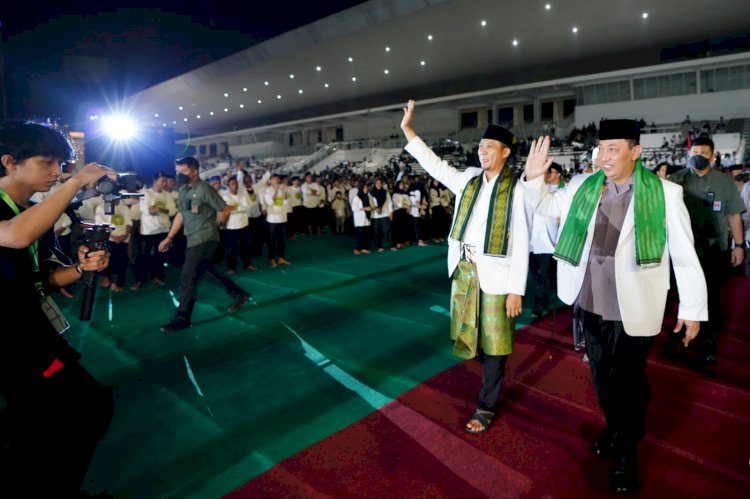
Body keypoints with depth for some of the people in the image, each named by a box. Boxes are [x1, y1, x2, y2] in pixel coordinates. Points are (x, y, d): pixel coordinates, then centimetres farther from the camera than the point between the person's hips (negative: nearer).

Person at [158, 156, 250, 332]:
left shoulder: (204, 189, -15)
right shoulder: (183, 190, 9)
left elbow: (225, 210, -11)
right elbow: (180, 215, 15)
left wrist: (212, 226, 3)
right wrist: (169, 238, 11)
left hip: (204, 239, -8)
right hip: (193, 239, 8)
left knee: (187, 278, -7)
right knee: (211, 271, 19)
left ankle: (182, 318, 4)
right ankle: (239, 294, 34)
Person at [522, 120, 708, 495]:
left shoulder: (664, 193, -9)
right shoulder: (583, 186, 0)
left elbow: (685, 255, -5)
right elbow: (546, 206, 13)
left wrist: (693, 308, -3)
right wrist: (533, 178, -6)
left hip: (633, 308, -3)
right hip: (592, 303, 4)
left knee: (629, 381, 13)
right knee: (601, 375, 21)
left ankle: (627, 452, 35)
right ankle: (614, 427, 48)